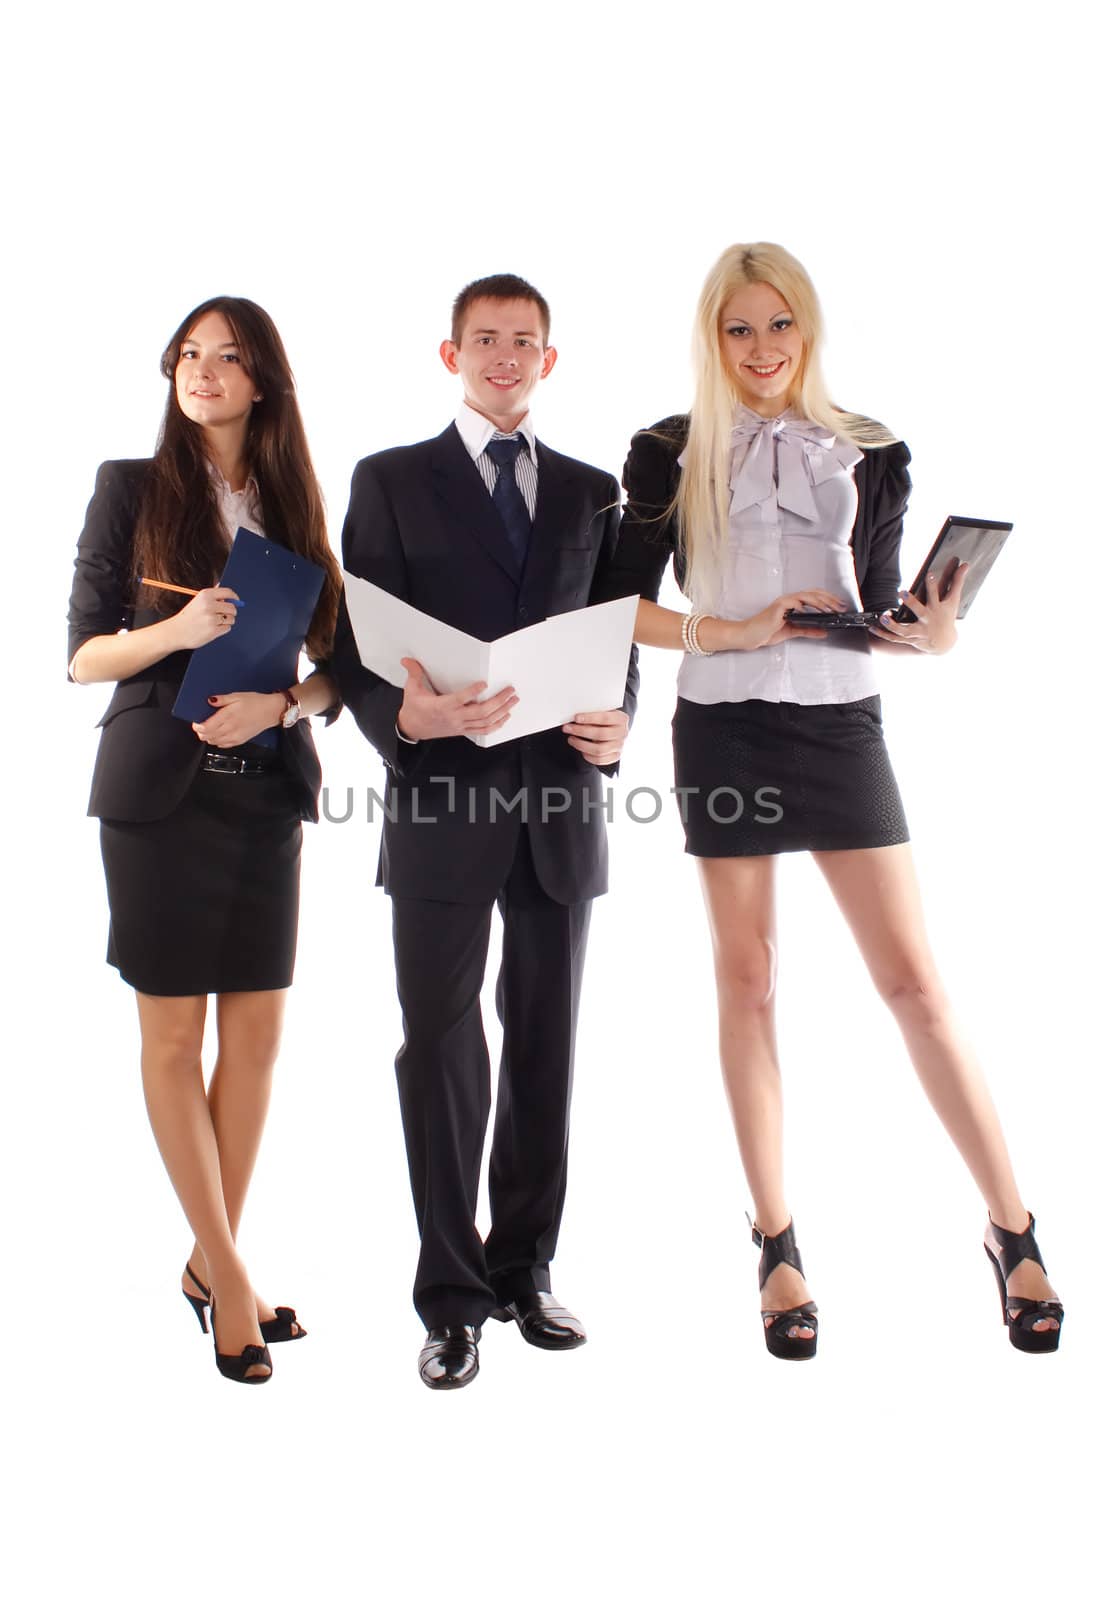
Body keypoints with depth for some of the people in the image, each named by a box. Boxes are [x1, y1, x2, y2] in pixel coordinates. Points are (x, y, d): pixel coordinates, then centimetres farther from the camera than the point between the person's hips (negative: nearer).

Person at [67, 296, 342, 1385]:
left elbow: (333, 669, 8)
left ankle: (211, 1259, 21)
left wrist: (278, 702, -12)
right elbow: (82, 655, -1)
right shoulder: (130, 488, 2)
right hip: (160, 785, -3)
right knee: (172, 1032, 1)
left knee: (258, 1027, 5)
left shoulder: (293, 504, 9)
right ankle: (228, 1276, 14)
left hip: (267, 787, 3)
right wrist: (176, 630, -19)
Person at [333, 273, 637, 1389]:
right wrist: (404, 718, -21)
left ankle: (524, 1267, 24)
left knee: (545, 1044, 10)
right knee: (441, 1048, 1)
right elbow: (354, 643, -1)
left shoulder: (591, 491, 15)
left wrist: (618, 722, -7)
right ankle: (453, 1297, 13)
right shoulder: (390, 482, 6)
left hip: (562, 805, 3)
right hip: (442, 803, -3)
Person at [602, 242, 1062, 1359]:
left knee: (913, 979, -2)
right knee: (746, 983, 5)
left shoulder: (869, 455, 7)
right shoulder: (671, 455, 3)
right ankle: (776, 1243, 16)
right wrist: (734, 631, -13)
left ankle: (1012, 1229, 9)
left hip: (839, 724, 1)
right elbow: (623, 608, 1)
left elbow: (880, 612, 9)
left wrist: (929, 634, -12)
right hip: (723, 730, 0)